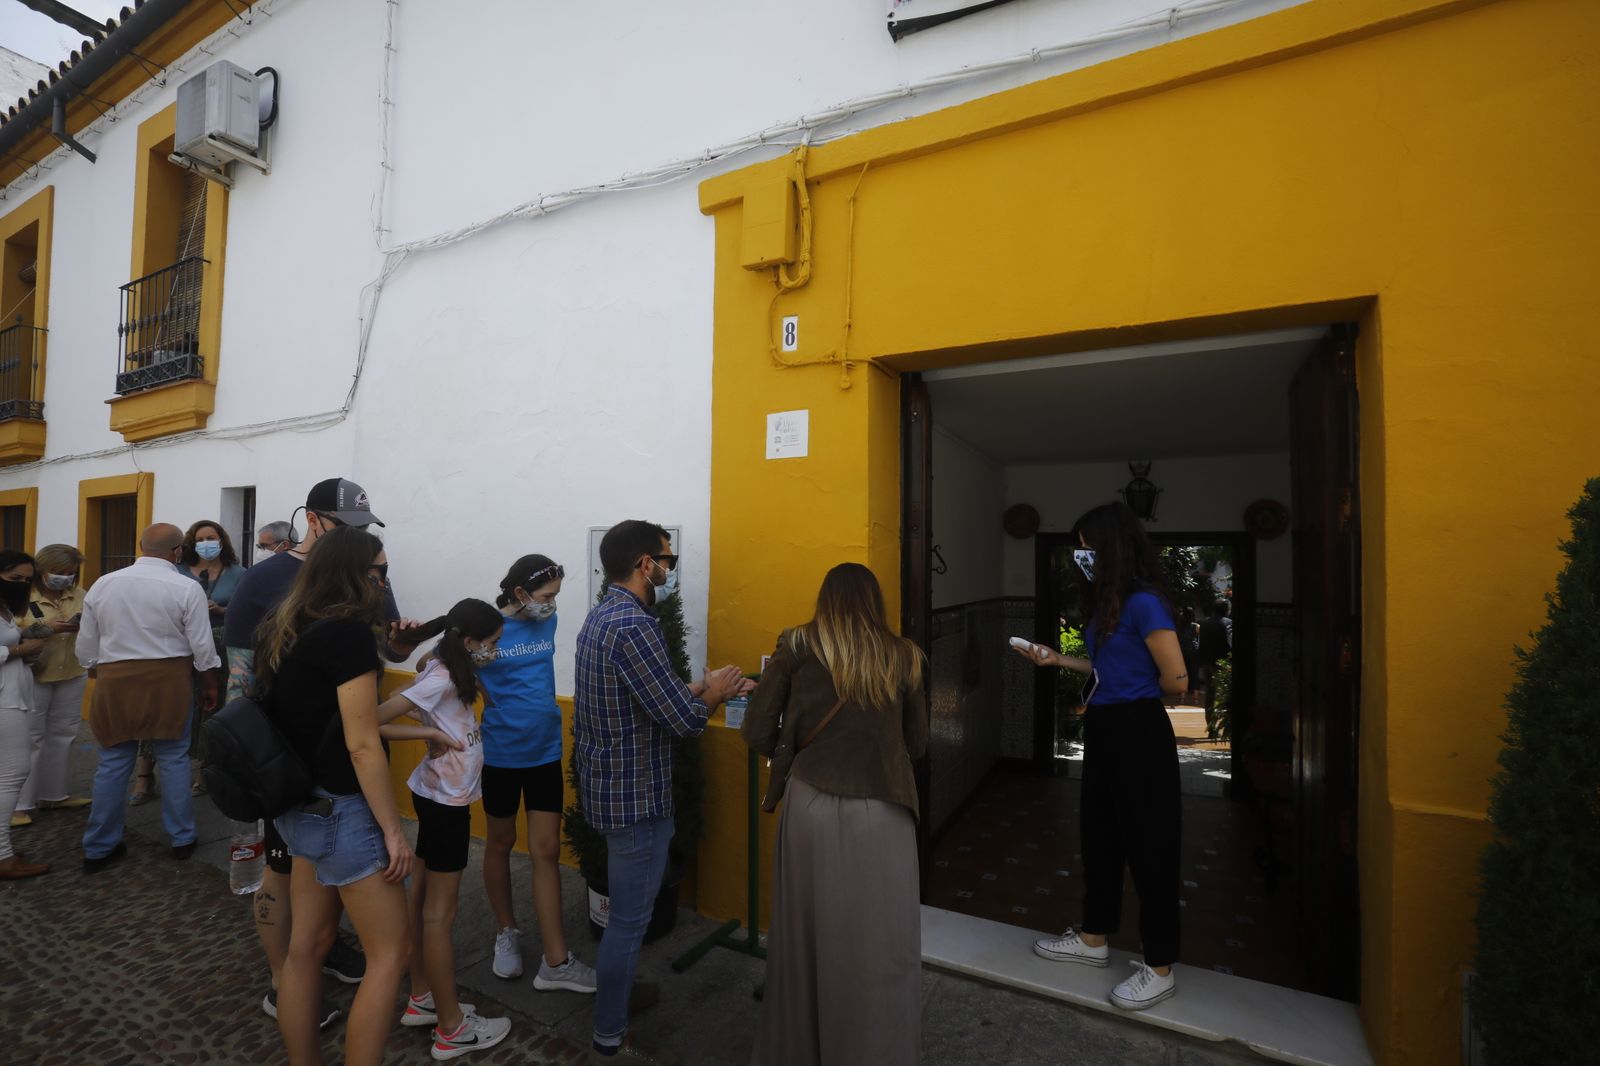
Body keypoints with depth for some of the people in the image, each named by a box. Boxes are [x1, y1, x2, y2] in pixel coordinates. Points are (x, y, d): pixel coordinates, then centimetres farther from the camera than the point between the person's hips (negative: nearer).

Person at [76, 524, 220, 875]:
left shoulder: (103, 584, 3)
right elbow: (202, 646, -8)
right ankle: (182, 839, 17)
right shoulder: (186, 588, -9)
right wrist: (210, 685, 6)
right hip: (169, 679, -3)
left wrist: (99, 677, 25)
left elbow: (86, 645, 9)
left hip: (115, 680, 3)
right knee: (173, 758, 8)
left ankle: (98, 848, 20)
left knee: (113, 763, 11)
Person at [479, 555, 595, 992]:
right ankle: (506, 933, 39)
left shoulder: (547, 622, -1)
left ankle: (555, 963, 13)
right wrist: (499, 713, -14)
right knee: (500, 843, 16)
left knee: (547, 850, 5)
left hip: (545, 751, 3)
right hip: (501, 753, -3)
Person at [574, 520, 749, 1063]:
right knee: (629, 918, 8)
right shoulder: (635, 625, -27)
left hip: (608, 785, 10)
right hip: (636, 796, -10)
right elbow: (683, 719, -26)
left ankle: (616, 991, 47)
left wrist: (695, 687, 6)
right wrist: (713, 693, -7)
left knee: (623, 909, 28)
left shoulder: (599, 617, 5)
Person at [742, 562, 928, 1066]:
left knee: (804, 937, 18)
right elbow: (917, 745, 9)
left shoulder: (795, 646, -1)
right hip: (881, 813, 0)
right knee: (880, 947, 13)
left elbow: (757, 735, -2)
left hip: (811, 804, 1)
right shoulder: (905, 655, 2)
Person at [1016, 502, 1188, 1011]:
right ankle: (1094, 939, 36)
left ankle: (1160, 968, 23)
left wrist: (1136, 694, 1)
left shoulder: (1144, 603, -18)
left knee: (1148, 846, 5)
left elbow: (1176, 680, -17)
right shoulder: (1108, 602, 9)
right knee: (1099, 834, 19)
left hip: (1139, 734, -9)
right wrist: (1057, 659, 16)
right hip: (1103, 730, 9)